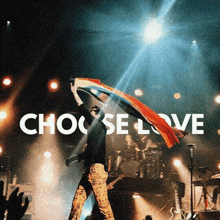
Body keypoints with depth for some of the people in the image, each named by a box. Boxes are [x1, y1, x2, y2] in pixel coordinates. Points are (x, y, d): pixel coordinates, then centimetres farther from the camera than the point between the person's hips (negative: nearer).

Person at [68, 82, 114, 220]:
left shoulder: (98, 126, 1)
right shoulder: (95, 130, 26)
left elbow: (84, 110, -3)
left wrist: (75, 93, 5)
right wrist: (76, 158, 42)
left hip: (97, 169, -10)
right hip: (90, 171, 10)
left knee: (102, 201, -13)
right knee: (77, 201, 3)